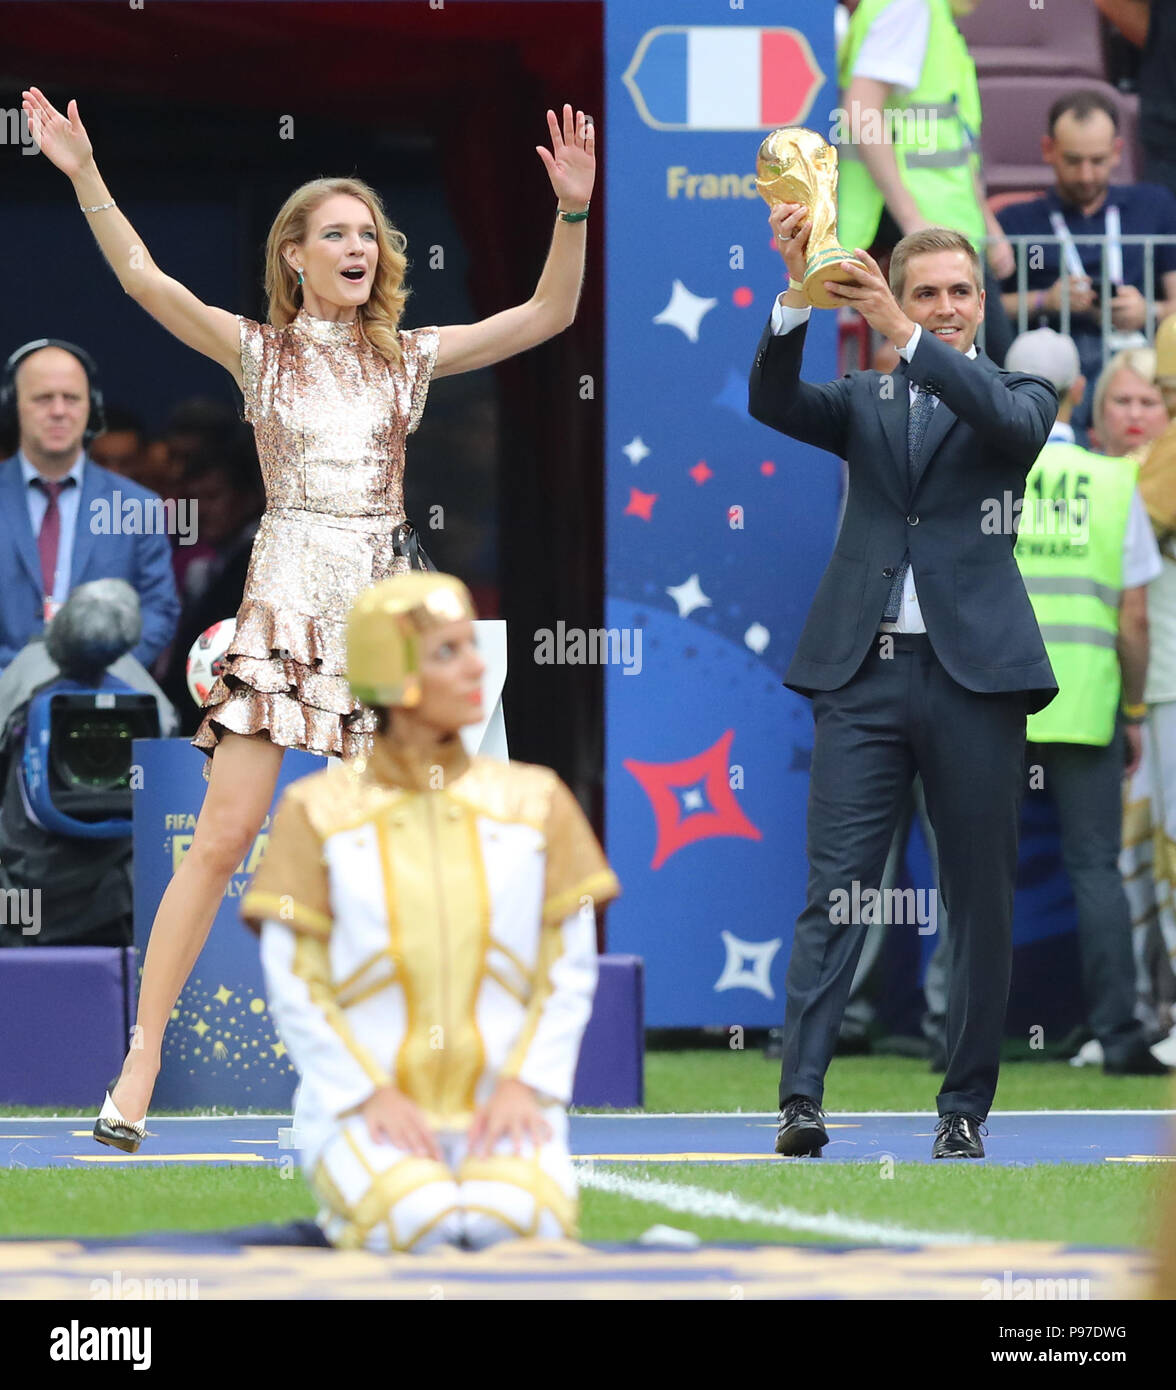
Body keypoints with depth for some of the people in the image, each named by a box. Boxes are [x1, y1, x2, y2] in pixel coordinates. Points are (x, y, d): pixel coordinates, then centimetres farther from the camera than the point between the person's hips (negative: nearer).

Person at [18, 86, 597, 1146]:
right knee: (224, 835, -10)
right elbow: (147, 281, -5)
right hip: (287, 601, -3)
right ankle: (140, 1068, -8)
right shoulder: (259, 350, 5)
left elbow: (548, 314, 6)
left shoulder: (409, 358, 11)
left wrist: (572, 208, -7)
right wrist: (85, 178, -15)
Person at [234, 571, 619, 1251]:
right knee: (419, 1224, -30)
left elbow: (573, 968, 8)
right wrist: (371, 1095, -11)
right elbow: (293, 985, 1)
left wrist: (527, 1085, -7)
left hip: (503, 1102, 1)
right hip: (365, 1109, -1)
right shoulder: (319, 812, 3)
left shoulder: (534, 801, 10)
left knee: (515, 1219, -30)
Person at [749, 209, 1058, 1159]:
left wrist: (902, 335, -22)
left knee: (981, 901, 2)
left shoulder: (1018, 393, 11)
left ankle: (966, 1105, 10)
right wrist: (800, 297, -18)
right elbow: (773, 402, -2)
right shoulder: (865, 402, 16)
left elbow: (1014, 422, -13)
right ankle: (801, 1096, -15)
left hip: (974, 668, -1)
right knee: (835, 891, -7)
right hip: (863, 671, 1)